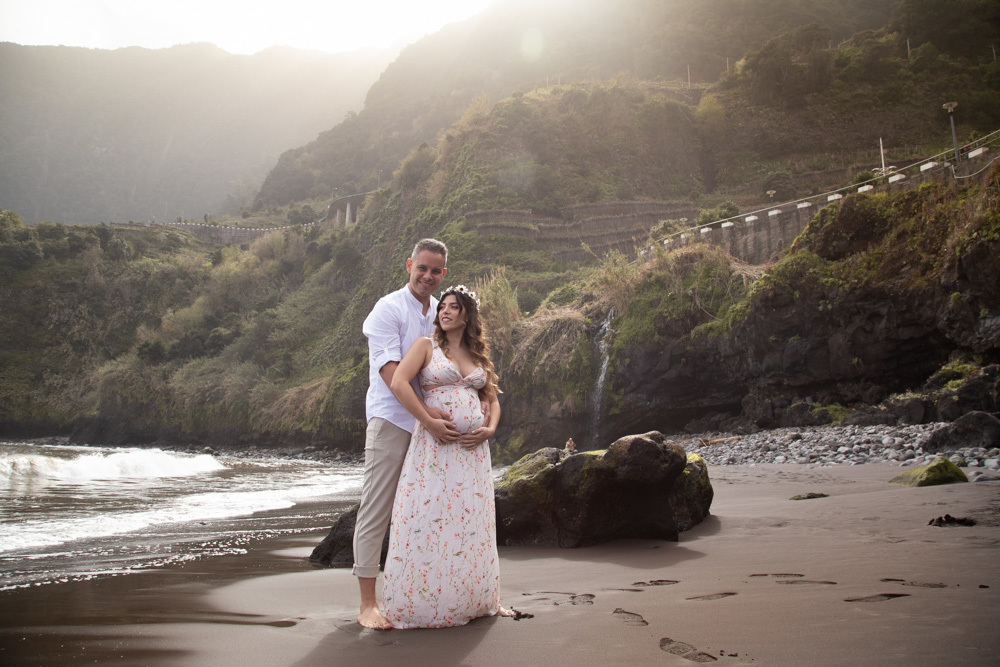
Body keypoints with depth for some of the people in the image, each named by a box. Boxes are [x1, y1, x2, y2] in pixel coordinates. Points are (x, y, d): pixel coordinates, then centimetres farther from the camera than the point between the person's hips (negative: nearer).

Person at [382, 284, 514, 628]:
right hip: (434, 445, -5)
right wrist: (431, 423, -15)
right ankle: (420, 603, 1)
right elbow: (399, 383, -12)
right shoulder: (427, 346, 2)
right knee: (429, 519, -7)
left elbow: (492, 399, 22)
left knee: (472, 522, 8)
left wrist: (489, 430, 2)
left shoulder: (478, 356, 17)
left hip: (472, 448, 5)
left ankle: (478, 600, 18)